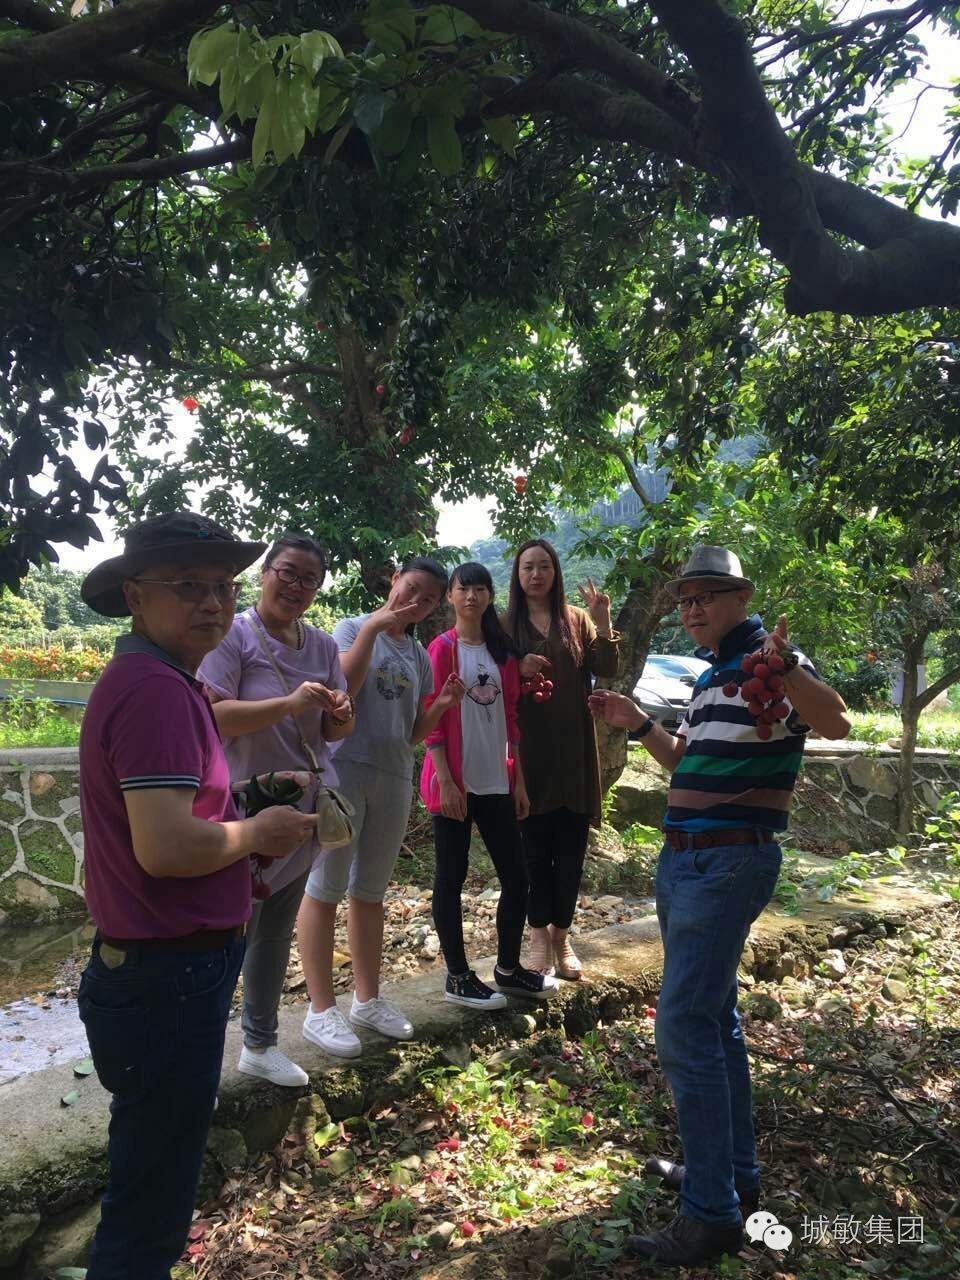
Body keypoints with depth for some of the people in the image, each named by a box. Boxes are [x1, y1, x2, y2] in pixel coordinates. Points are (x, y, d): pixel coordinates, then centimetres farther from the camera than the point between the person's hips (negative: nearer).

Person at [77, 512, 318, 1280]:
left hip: (157, 967, 10)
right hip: (168, 977, -10)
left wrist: (238, 868, 9)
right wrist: (257, 834, -14)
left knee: (152, 1180, 30)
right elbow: (166, 846, -32)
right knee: (148, 1210, 10)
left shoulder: (147, 681, 10)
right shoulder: (157, 690, -23)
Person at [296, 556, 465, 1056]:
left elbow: (413, 733, 15)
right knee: (325, 889, 1)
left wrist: (440, 708, -3)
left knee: (370, 892, 15)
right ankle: (320, 1009, 11)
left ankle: (367, 998, 28)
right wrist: (373, 628, -18)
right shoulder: (352, 627, 0)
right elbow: (342, 687, -19)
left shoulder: (419, 655, 14)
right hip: (344, 768, -6)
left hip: (395, 778, 6)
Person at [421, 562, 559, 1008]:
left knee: (516, 876, 9)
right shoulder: (442, 648, -5)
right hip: (454, 782, -6)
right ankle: (458, 978, 18)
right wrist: (445, 781, -15)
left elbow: (511, 719, 12)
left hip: (496, 782, 6)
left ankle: (508, 968, 27)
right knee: (451, 878, 5)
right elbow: (432, 720, -9)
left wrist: (519, 779, 9)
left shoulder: (503, 651, 11)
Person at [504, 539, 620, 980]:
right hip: (529, 750, -1)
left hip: (574, 751, 1)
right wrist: (518, 672, -17)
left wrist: (603, 622, -18)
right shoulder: (506, 625, 4)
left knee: (571, 849, 6)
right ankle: (539, 935, 18)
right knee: (536, 848, 4)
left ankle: (562, 935, 20)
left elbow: (606, 670, -3)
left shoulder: (578, 620, 6)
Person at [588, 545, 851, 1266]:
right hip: (686, 861, 10)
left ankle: (713, 1214, 4)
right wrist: (638, 725, 14)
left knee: (684, 1025, -9)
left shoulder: (769, 658, -11)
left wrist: (786, 668, -47)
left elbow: (837, 724, -29)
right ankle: (735, 1173, 33)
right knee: (714, 1016, 18)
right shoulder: (713, 676, 16)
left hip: (729, 863, -10)